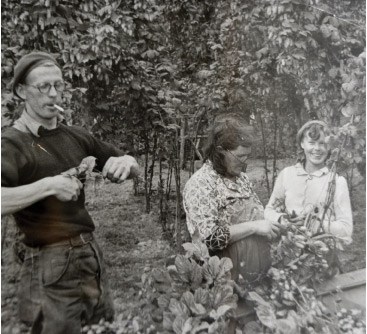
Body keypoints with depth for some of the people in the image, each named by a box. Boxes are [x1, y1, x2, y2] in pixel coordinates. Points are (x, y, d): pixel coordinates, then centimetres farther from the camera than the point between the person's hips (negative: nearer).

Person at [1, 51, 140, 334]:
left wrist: (126, 162, -9)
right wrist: (48, 186, -28)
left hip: (92, 255, 6)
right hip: (51, 268, -5)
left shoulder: (77, 136, 5)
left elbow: (134, 170, 11)